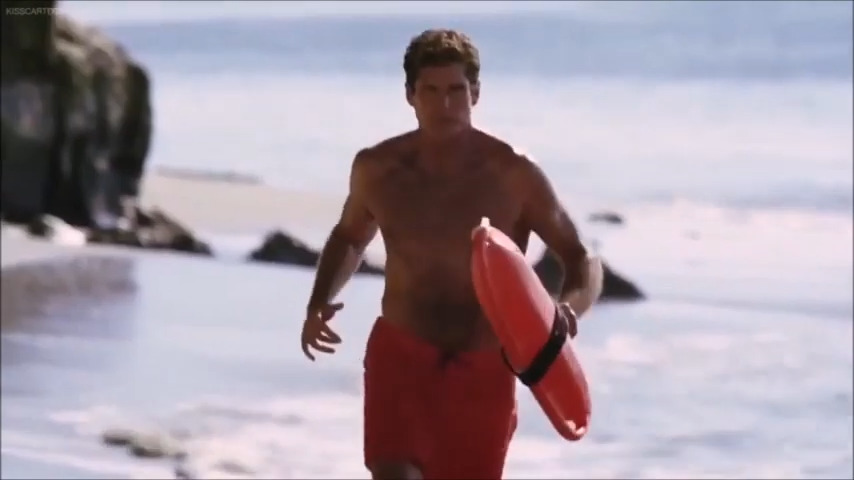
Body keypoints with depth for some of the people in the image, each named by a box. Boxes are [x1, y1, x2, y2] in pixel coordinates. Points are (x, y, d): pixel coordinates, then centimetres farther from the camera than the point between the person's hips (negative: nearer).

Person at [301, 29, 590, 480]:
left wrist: (566, 307, -25)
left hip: (483, 369, 0)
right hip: (400, 356, 1)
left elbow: (580, 259, -3)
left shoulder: (513, 173, -12)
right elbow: (349, 236, 18)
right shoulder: (376, 169, -3)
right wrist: (319, 304, 0)